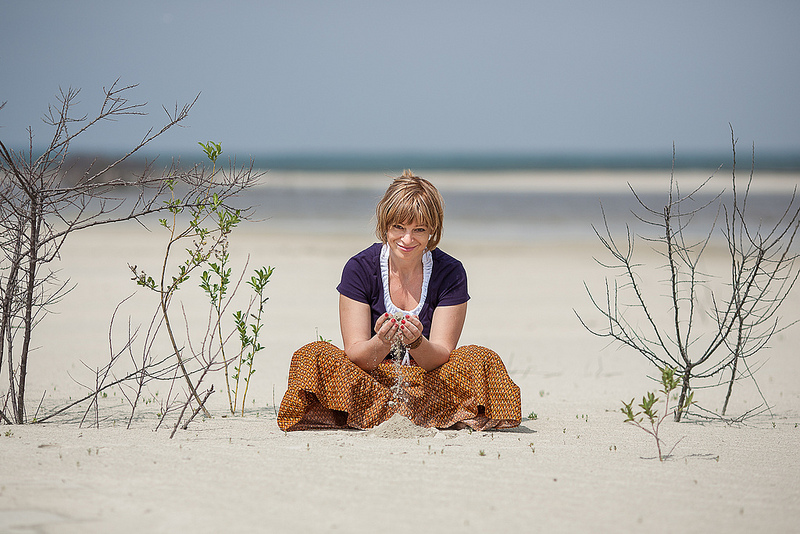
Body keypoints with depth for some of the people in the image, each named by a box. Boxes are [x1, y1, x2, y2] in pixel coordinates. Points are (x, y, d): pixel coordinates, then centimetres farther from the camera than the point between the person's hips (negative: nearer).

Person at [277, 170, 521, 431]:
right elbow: (355, 354, -12)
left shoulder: (450, 273, -7)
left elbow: (440, 356, -12)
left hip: (428, 384, 0)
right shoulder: (359, 268, -8)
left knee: (483, 360, -25)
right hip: (370, 382, 1)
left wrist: (416, 342, -35)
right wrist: (381, 343, -35)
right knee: (314, 355, -27)